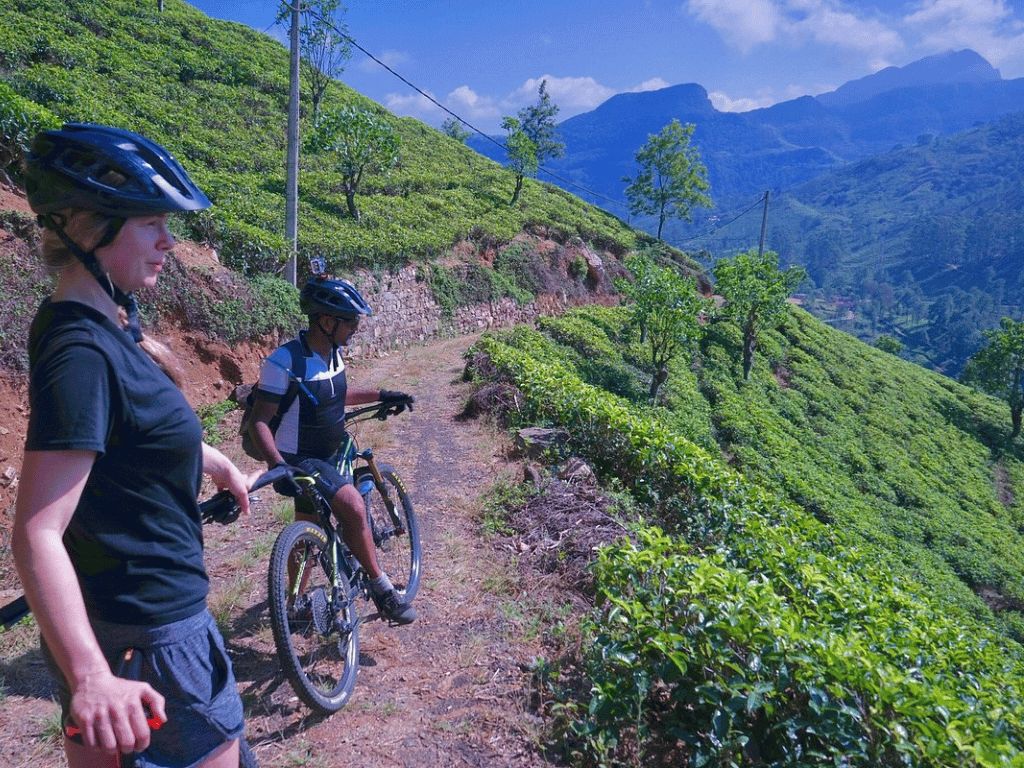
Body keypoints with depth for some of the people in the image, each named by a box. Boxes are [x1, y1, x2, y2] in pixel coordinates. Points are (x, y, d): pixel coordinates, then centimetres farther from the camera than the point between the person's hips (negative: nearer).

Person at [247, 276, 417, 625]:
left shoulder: (333, 353, 2)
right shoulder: (284, 361, -23)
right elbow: (259, 421, -23)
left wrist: (380, 395, 16)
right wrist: (277, 464, -37)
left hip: (329, 455, 8)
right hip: (299, 460, -8)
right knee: (353, 505, -25)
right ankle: (382, 588, -10)